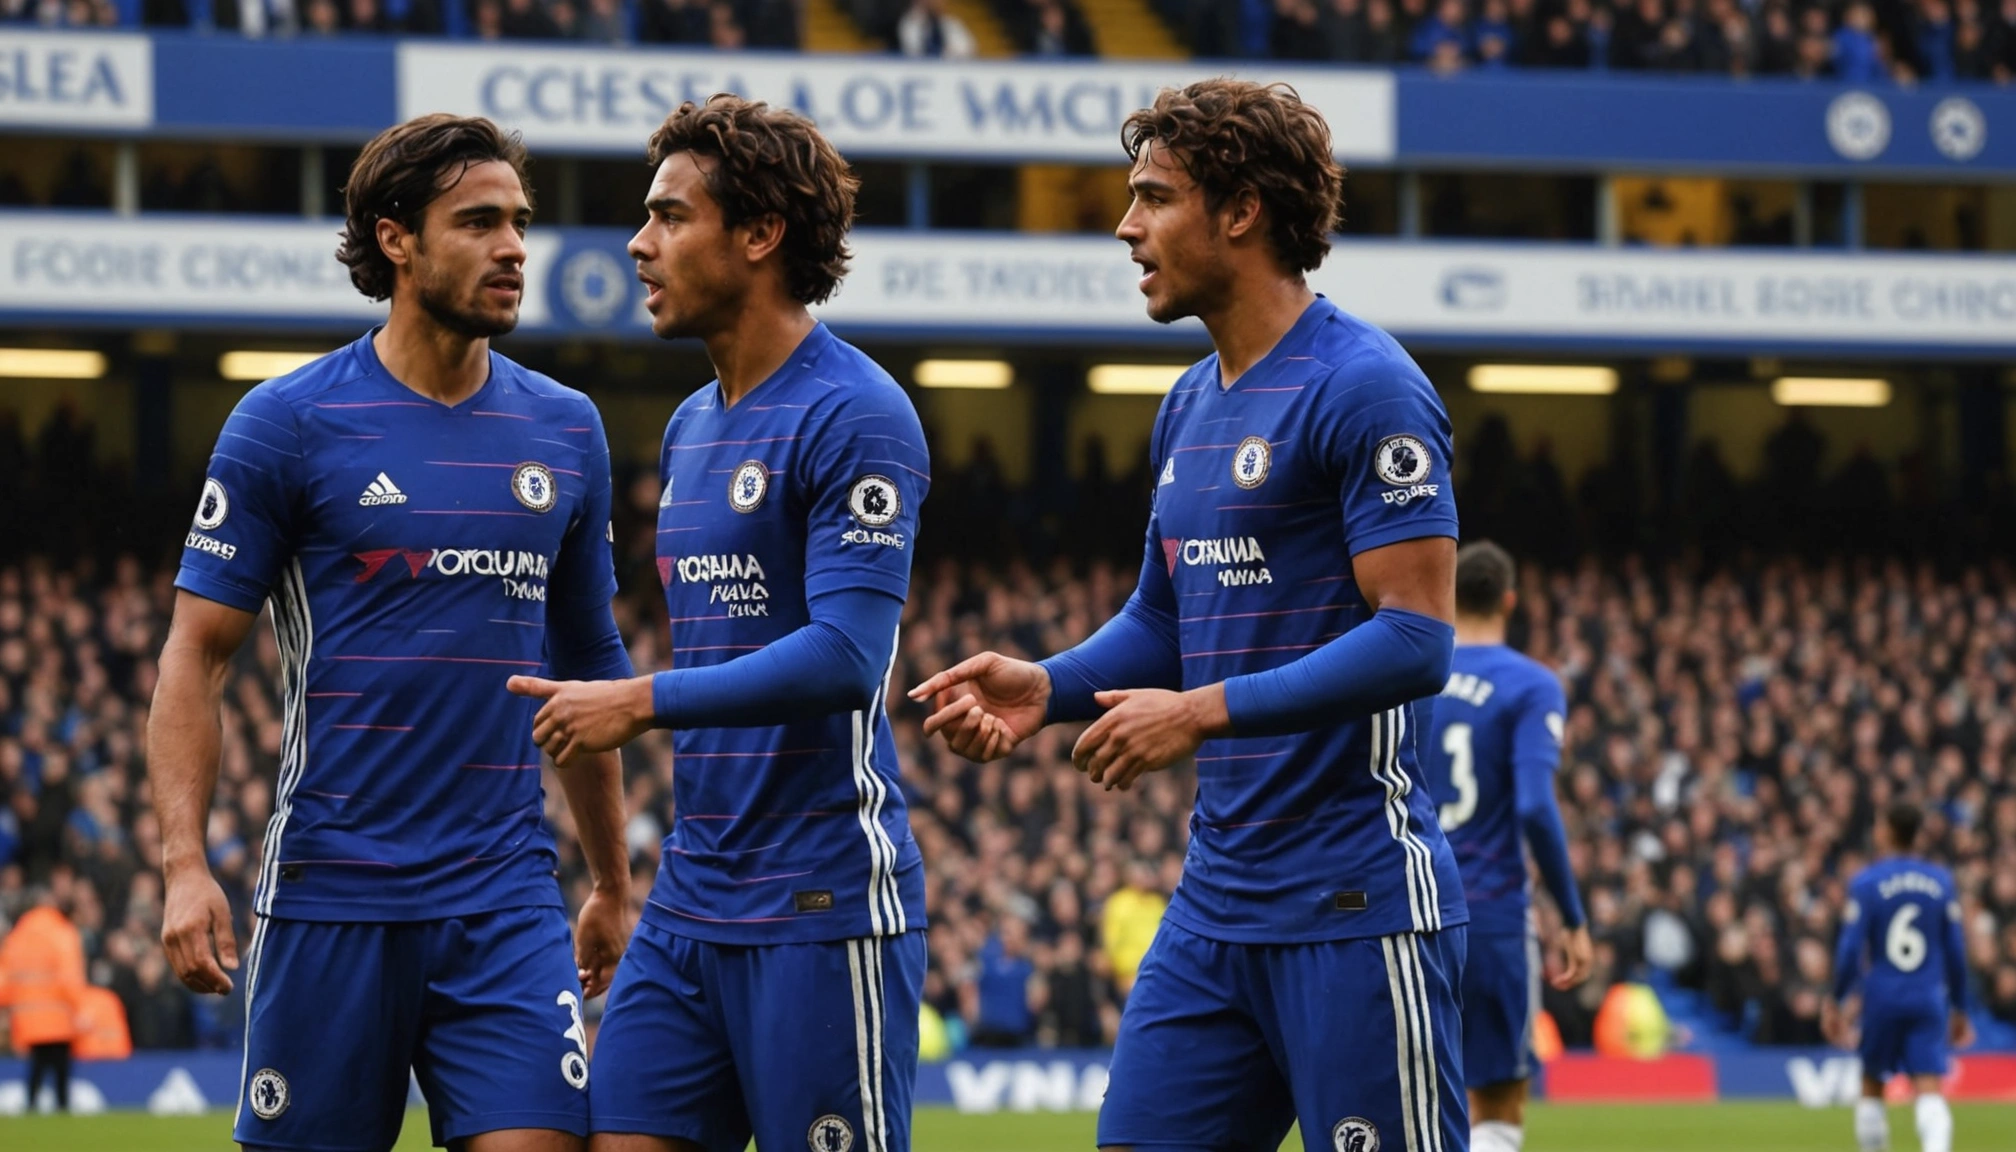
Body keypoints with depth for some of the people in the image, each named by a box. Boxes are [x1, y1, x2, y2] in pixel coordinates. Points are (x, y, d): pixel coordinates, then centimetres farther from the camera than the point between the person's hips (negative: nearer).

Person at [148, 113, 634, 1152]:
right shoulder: (287, 423, -2)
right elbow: (194, 655, -3)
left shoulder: (565, 431, 10)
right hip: (329, 898, -3)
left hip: (508, 900, 3)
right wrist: (184, 863, -14)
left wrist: (611, 883, 21)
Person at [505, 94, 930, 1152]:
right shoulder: (690, 428, 17)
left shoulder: (853, 416, -11)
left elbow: (845, 657, -20)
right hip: (690, 905, 8)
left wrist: (642, 702, -17)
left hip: (822, 907, -8)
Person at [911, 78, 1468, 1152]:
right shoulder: (1191, 406, 15)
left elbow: (1415, 639, -18)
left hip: (1355, 902, -9)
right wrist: (1045, 687, 5)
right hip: (1217, 899, 9)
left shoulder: (1361, 387, -12)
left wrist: (1205, 712, -20)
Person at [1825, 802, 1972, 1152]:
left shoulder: (1865, 883, -5)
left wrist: (1837, 1002, 5)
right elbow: (1956, 952, 8)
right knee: (1930, 1093, -6)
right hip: (1930, 1000, 2)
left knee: (1871, 1087, 15)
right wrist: (1960, 1009, 18)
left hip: (1881, 999, -1)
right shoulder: (1942, 882, 5)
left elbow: (1850, 950, -8)